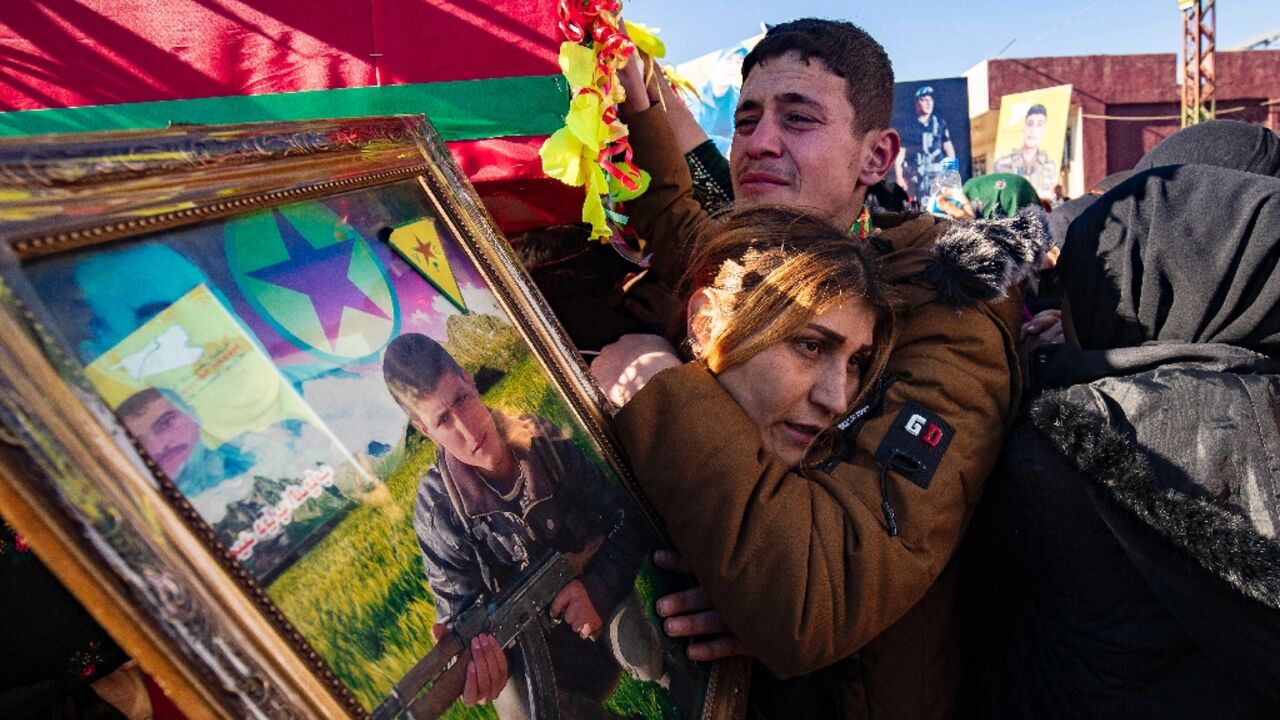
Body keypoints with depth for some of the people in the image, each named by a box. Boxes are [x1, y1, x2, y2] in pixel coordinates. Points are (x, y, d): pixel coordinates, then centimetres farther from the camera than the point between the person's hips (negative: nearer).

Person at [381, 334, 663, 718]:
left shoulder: (544, 440, -12)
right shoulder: (437, 509, -16)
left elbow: (626, 521, -8)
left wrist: (599, 587, -27)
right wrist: (475, 655, -40)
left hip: (604, 598, 1)